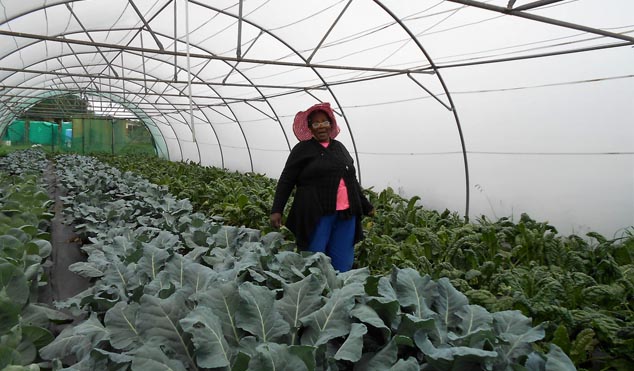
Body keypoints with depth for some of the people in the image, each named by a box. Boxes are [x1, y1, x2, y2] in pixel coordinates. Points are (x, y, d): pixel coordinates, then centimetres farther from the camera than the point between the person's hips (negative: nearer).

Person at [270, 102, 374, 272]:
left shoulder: (339, 147, 16)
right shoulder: (302, 149, 2)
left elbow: (352, 180, 23)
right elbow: (286, 181, -1)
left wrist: (366, 206, 26)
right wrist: (277, 210, -10)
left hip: (346, 215, 5)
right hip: (317, 215, -5)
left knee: (342, 265, 7)